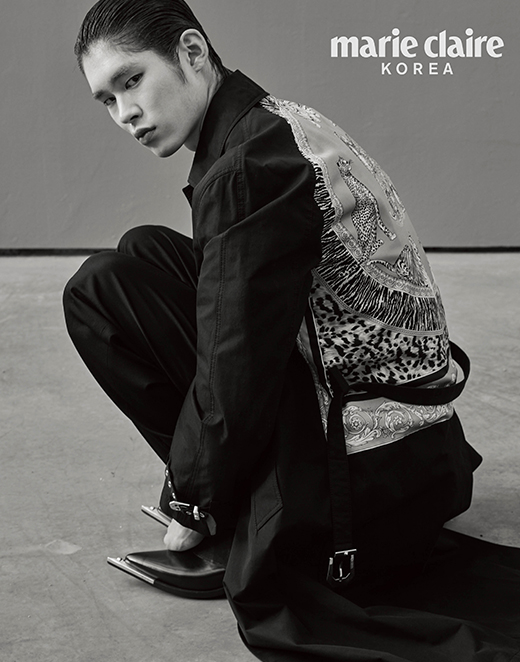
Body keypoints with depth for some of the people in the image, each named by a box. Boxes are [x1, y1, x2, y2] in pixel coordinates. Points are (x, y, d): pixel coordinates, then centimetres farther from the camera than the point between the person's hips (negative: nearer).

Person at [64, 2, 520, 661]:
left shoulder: (249, 164, -20)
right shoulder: (280, 121, 11)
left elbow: (235, 373, -20)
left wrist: (193, 503, -4)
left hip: (366, 459, -10)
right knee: (138, 261, 14)